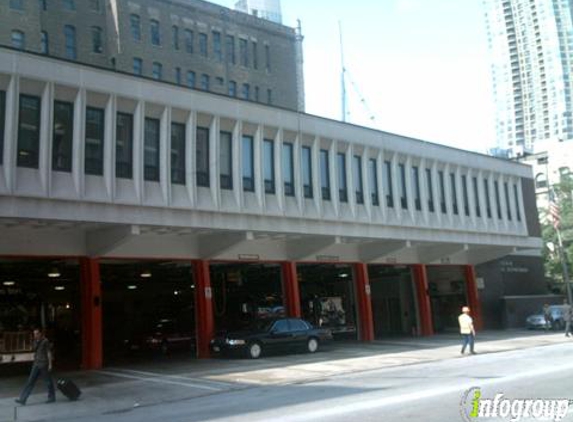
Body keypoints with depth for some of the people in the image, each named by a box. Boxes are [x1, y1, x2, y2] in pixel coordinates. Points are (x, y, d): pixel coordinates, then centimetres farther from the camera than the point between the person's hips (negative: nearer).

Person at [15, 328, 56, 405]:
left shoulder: (46, 341, -8)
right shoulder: (35, 342, 12)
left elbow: (49, 353, -9)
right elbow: (35, 353, 17)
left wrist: (50, 364, -12)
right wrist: (35, 363, 16)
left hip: (44, 364, -7)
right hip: (36, 365, 7)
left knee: (48, 381, 3)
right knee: (30, 381, 1)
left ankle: (52, 397, 15)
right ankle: (22, 399, -2)